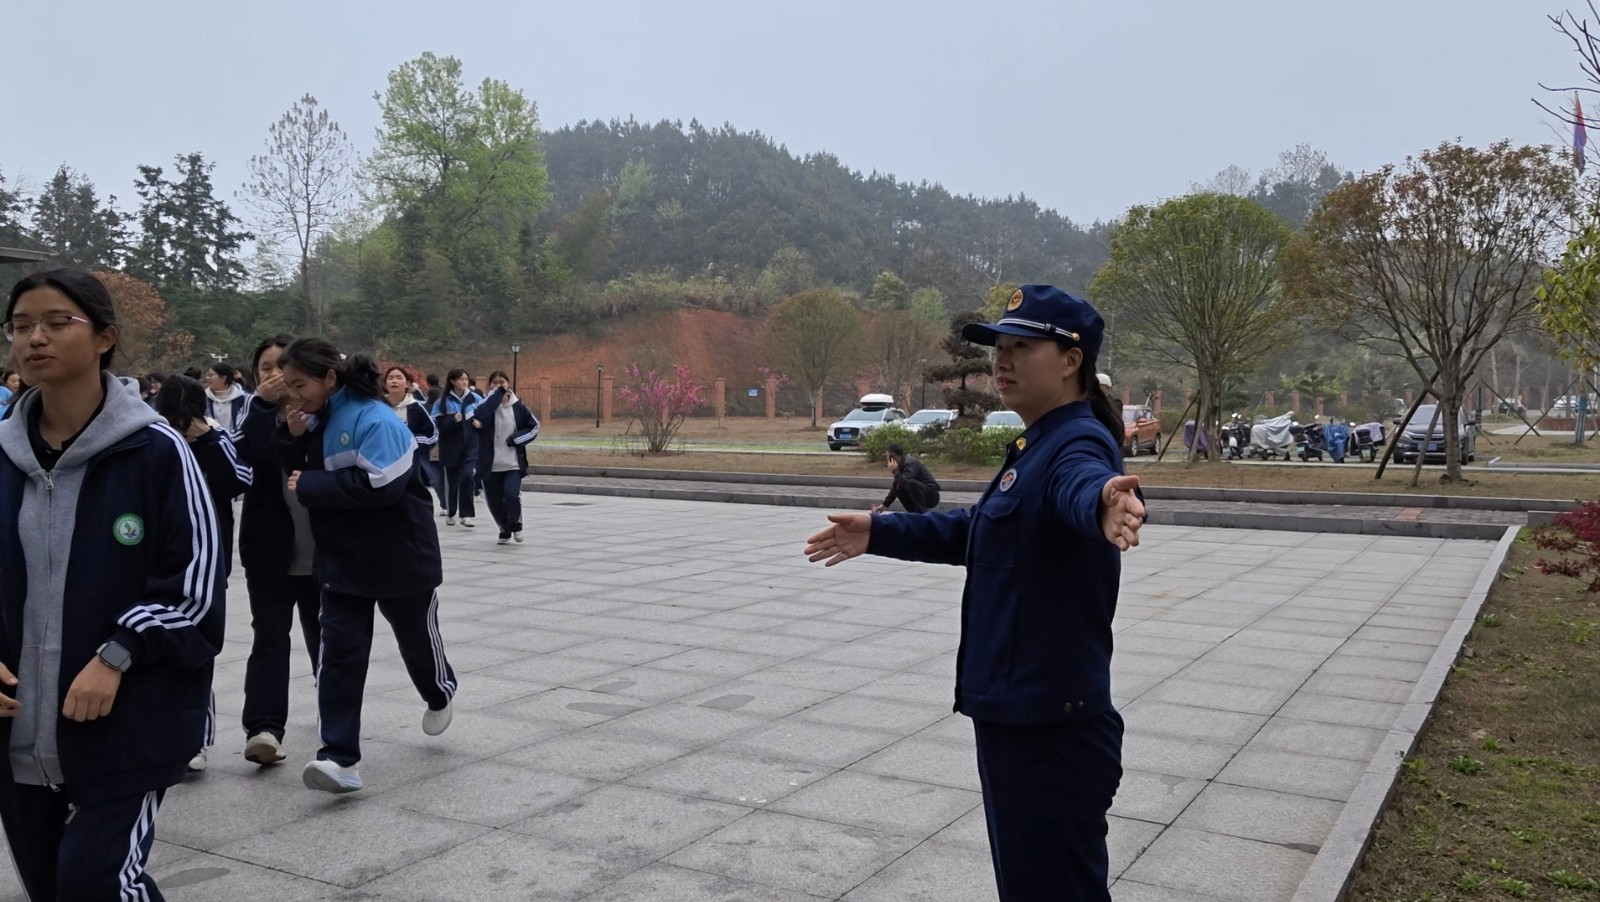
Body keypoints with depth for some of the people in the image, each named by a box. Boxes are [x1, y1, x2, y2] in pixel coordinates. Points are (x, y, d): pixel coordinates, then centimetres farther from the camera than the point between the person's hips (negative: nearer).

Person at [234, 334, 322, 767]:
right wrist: (263, 405, -22)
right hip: (270, 547, 0)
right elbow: (246, 459, -20)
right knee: (269, 635, -6)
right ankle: (263, 727, -11)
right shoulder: (255, 414, 1)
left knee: (322, 633, 15)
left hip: (319, 547, 1)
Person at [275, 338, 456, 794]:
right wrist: (293, 437, -12)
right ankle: (340, 758, -3)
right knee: (339, 653, -3)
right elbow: (296, 476, 6)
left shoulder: (374, 420, -23)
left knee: (417, 637, 16)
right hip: (342, 558, 6)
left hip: (399, 557, -6)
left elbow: (380, 486, -32)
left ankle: (440, 695, 47)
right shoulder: (316, 420, 3)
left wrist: (311, 484, -25)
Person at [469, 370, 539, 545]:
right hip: (491, 464, 1)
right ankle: (505, 530, 33)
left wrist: (516, 439, -7)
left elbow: (534, 426, 7)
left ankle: (516, 524, 11)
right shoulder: (487, 405, 0)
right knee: (495, 502, 6)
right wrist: (497, 393, -22)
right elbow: (478, 415, -23)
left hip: (514, 463, -1)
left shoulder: (518, 406, 1)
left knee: (511, 494, -20)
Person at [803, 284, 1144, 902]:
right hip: (1011, 713, 10)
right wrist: (880, 532, 29)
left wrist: (1105, 502, -65)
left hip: (1053, 724, -10)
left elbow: (1084, 484, -42)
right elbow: (979, 531, 28)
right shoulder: (1034, 445, 13)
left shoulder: (1077, 444, -17)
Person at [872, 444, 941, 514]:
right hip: (921, 495, 9)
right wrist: (885, 505, 15)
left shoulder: (910, 463, -20)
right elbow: (895, 487, 14)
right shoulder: (902, 465, 7)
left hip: (931, 495, -9)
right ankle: (914, 511, 12)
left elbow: (905, 482, -36)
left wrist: (895, 471, -20)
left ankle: (922, 513, -19)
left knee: (911, 483, -33)